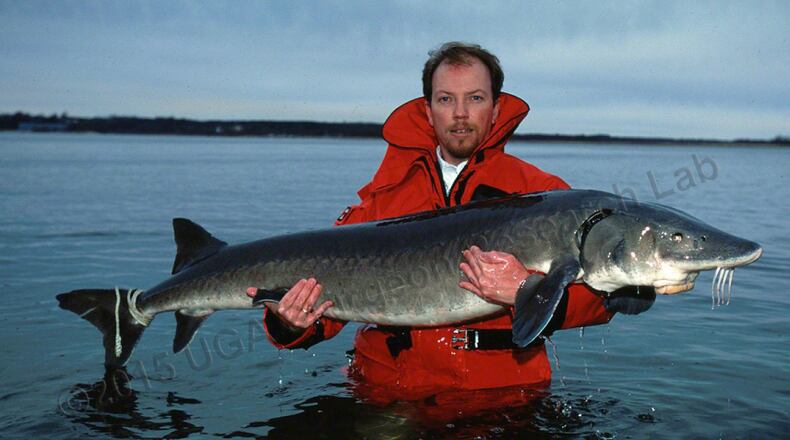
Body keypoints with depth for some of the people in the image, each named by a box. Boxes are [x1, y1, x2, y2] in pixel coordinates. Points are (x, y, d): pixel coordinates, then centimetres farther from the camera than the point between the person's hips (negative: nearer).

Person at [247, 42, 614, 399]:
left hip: (499, 392, -1)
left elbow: (600, 297, -3)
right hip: (389, 388, 2)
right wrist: (292, 325, -13)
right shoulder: (384, 194, 13)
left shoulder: (539, 191, 5)